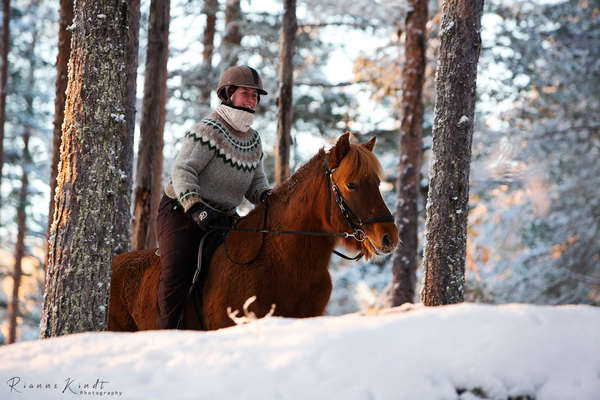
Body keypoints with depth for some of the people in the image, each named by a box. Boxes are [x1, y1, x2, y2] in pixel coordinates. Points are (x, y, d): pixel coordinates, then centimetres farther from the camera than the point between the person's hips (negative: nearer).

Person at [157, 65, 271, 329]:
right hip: (181, 212, -7)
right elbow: (183, 170, -20)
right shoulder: (209, 130, -12)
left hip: (223, 218, 7)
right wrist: (195, 207, -33)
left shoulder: (254, 140, 13)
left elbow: (256, 180, 18)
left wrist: (264, 195, -8)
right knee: (176, 279, -19)